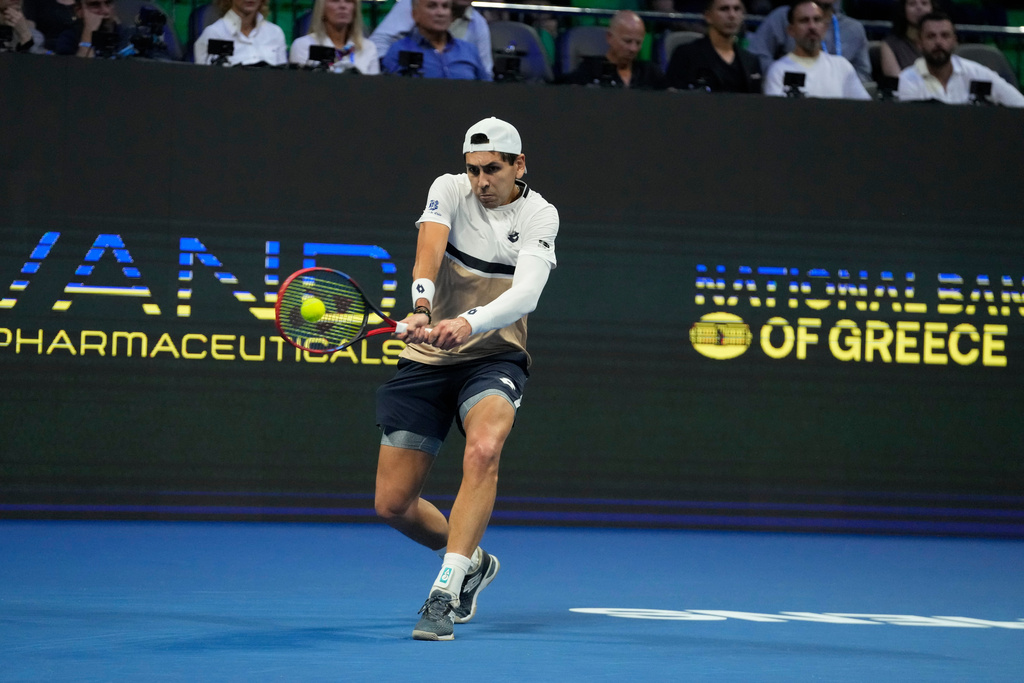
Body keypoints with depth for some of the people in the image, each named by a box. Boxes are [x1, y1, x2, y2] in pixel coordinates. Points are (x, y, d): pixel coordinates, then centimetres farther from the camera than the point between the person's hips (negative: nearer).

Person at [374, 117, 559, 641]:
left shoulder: (539, 215, -8)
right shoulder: (449, 190, -5)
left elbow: (525, 294, -24)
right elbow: (429, 252, -24)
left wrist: (469, 323, -42)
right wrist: (421, 309, -45)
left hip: (494, 358, -2)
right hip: (426, 360, 2)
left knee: (483, 449, -35)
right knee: (392, 503, 1)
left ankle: (446, 589, -35)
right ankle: (473, 561, 30)